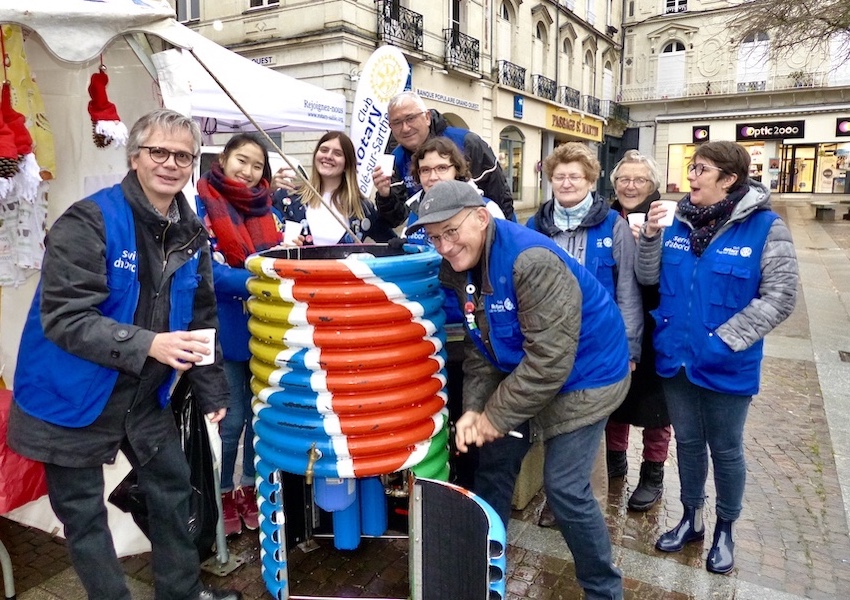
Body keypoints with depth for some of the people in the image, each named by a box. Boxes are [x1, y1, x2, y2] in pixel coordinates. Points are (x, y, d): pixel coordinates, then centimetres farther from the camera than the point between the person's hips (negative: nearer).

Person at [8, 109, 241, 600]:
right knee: (84, 513, 8)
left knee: (174, 487, 16)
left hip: (144, 394, 6)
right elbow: (63, 318, -25)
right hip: (73, 394, -5)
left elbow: (202, 317, 6)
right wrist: (148, 344, -37)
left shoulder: (192, 233, 0)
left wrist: (213, 393, 5)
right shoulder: (89, 221, -19)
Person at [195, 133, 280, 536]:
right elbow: (209, 270, -16)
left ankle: (251, 487, 31)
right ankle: (223, 494, 26)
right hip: (227, 328, -5)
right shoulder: (201, 205, -6)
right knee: (231, 419, 5)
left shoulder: (267, 206, 10)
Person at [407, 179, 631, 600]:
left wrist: (496, 415, -22)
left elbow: (550, 360, -31)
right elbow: (478, 346, 1)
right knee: (492, 467, 12)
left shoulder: (532, 262, -31)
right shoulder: (460, 268, -6)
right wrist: (473, 408, -11)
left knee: (565, 488, -5)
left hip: (583, 377, -7)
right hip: (519, 374, 8)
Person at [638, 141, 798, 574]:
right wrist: (650, 236, -13)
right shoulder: (679, 222, 0)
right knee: (687, 442, 19)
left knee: (725, 449, 14)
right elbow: (648, 278, 3)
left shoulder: (765, 227, -13)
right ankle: (691, 519, 39)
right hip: (676, 358, 4)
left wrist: (725, 340, -18)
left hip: (727, 366, -4)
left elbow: (779, 298, -14)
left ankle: (725, 530, 37)